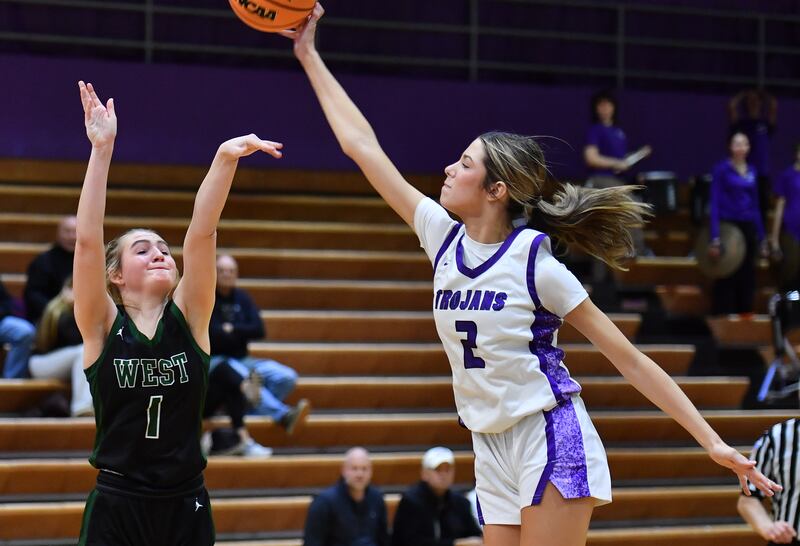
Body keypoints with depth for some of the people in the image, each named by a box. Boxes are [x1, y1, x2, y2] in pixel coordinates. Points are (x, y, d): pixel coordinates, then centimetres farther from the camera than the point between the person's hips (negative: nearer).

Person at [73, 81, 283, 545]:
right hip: (116, 507, -2)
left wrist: (225, 159, -19)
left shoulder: (189, 318, 4)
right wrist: (102, 150, -19)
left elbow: (202, 233, -8)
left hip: (185, 506, 2)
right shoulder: (103, 327, 0)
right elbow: (88, 241, -12)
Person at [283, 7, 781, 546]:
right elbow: (362, 144, 9)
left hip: (550, 441, -6)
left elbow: (630, 359, -8)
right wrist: (309, 55, 11)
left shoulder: (534, 259, -11)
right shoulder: (444, 239, 4)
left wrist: (713, 442, -12)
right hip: (491, 450, 6)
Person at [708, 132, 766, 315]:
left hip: (748, 229, 5)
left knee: (747, 279, 6)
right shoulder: (722, 169, -4)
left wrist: (762, 238, 14)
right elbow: (714, 204, -9)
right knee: (726, 281, -5)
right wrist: (715, 238, -17)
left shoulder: (751, 172, 12)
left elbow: (755, 206, 17)